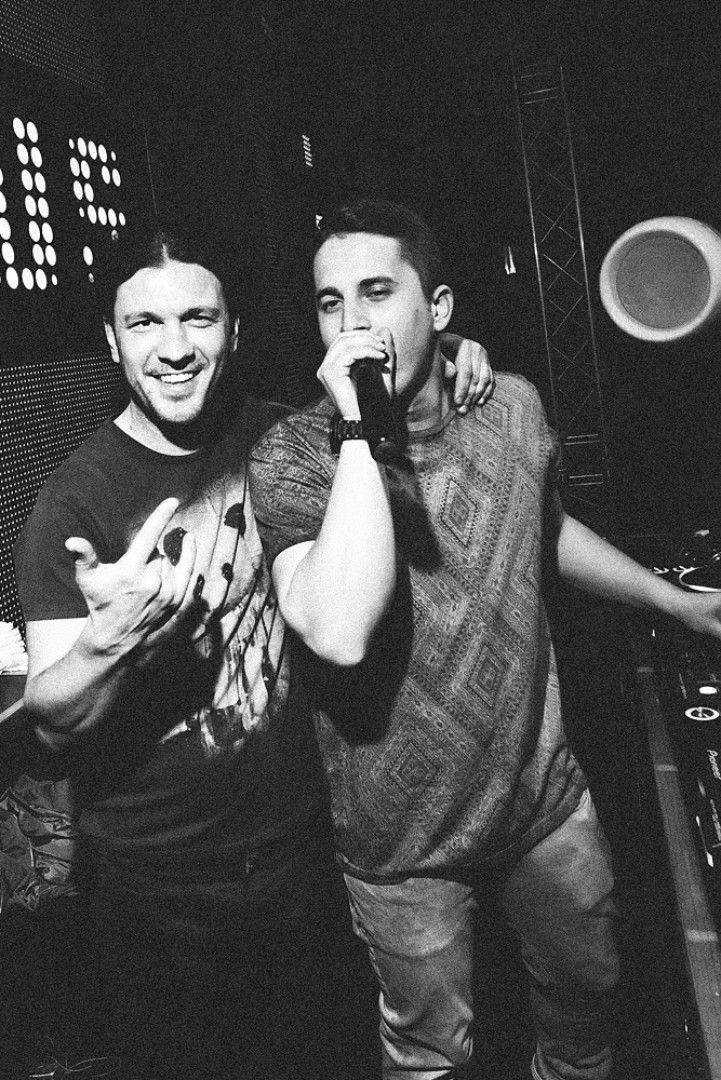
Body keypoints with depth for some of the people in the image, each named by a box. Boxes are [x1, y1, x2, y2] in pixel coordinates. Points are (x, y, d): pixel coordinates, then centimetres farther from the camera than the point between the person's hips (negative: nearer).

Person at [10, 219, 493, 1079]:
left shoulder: (268, 441, -4)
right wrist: (110, 639, -42)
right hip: (156, 890, -4)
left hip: (293, 842, 4)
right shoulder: (75, 500, -17)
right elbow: (50, 720, -19)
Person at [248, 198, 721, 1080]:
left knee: (587, 992, 26)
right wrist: (358, 431, -34)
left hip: (547, 799, 5)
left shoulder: (513, 408, -6)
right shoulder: (291, 459, -20)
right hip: (404, 844, -4)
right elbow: (340, 635, -37)